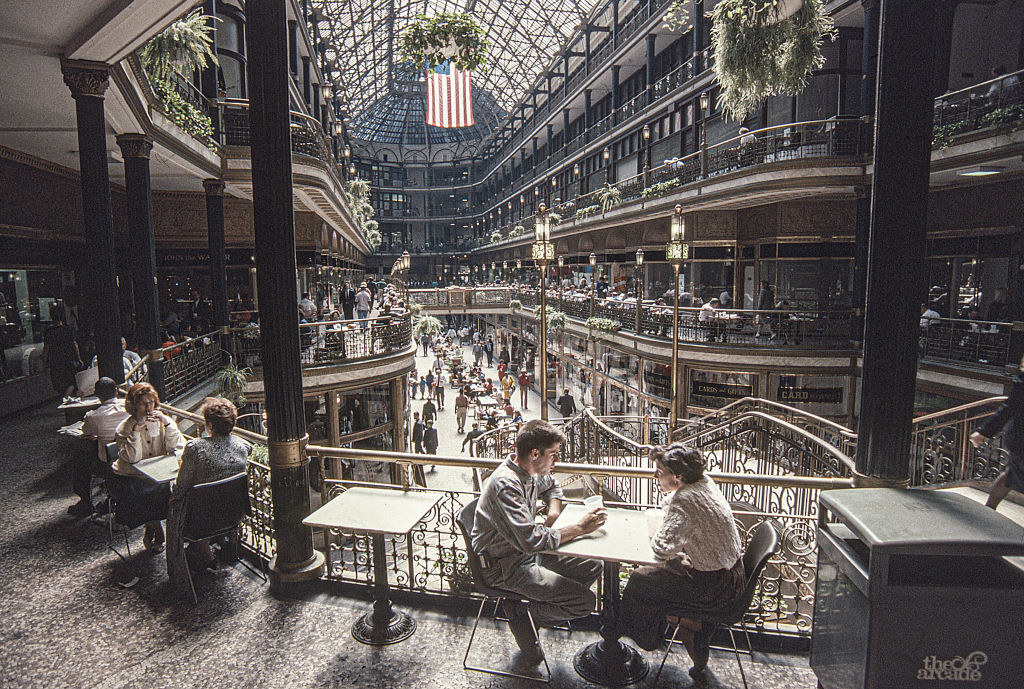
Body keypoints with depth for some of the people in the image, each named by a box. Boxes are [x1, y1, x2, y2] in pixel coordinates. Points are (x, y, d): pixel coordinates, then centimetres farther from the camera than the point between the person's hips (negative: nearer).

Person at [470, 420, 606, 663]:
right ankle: (521, 612, 4)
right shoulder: (506, 485, -28)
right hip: (504, 567, -9)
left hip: (526, 552, 9)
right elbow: (532, 541, -33)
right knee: (584, 601, -16)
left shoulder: (531, 472, 0)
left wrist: (553, 512, 2)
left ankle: (526, 603, 6)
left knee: (592, 567, 5)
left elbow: (551, 487, 24)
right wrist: (579, 528, -24)